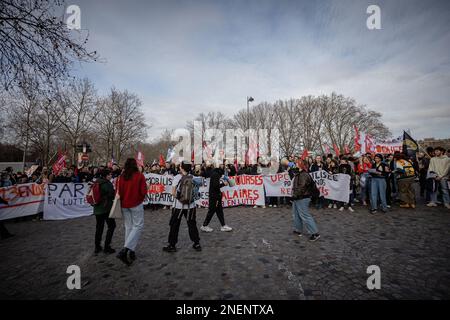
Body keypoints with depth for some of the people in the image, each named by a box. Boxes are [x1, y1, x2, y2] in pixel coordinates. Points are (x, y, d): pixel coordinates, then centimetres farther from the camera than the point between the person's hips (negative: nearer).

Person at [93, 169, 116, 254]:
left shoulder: (96, 183, 8)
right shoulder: (107, 184, -15)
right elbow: (112, 195, -15)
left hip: (97, 208, 8)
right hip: (106, 208, -8)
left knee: (99, 227, 15)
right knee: (111, 226, 4)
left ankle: (97, 247, 23)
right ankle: (107, 247, 5)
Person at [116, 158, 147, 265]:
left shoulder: (121, 177, -1)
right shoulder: (140, 176, -11)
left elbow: (118, 192, 2)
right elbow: (143, 191, -12)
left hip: (124, 205, 5)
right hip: (136, 204, -5)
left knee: (128, 227, 15)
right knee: (138, 226, 3)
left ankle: (130, 252, 22)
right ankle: (125, 250, -10)